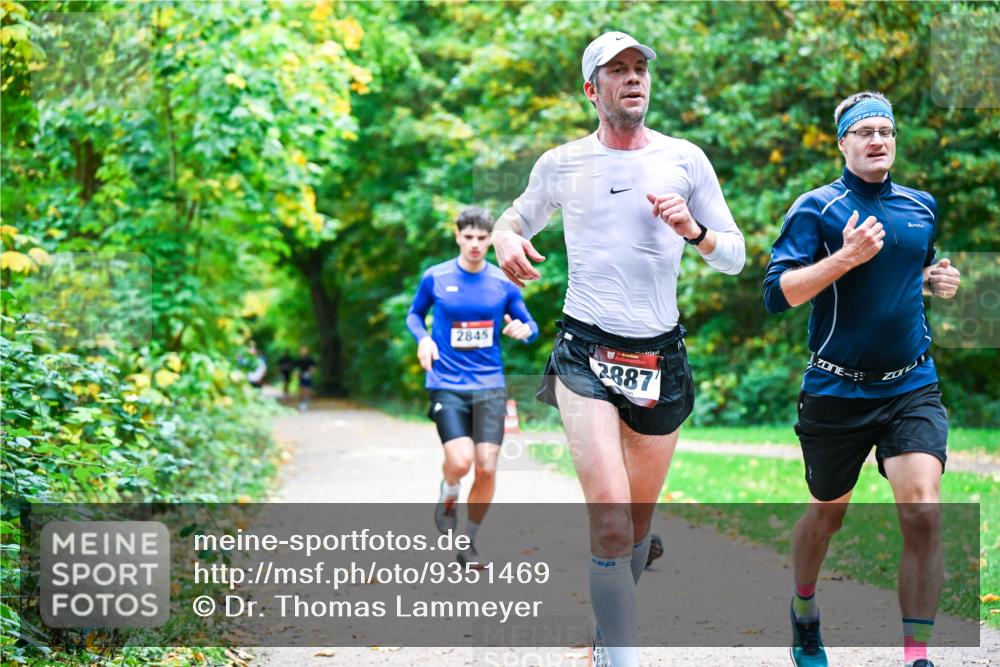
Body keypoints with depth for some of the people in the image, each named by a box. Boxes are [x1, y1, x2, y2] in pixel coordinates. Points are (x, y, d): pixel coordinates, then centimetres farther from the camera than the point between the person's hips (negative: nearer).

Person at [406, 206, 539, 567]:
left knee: (487, 468, -6)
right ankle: (448, 497, 17)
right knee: (460, 461, -20)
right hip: (447, 385, -2)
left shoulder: (504, 283, 3)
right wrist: (423, 338, -6)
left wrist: (523, 330, -12)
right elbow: (414, 314, 15)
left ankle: (469, 542, 13)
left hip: (489, 387, 2)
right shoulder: (434, 278, 0)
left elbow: (531, 326, 13)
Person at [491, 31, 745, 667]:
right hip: (586, 353, -2)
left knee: (639, 524, 11)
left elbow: (735, 258, 7)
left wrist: (693, 230, -13)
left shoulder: (685, 159, 5)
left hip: (661, 358, 2)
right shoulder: (562, 163, 3)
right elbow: (519, 216, 21)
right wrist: (505, 238, -2)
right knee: (611, 523, -19)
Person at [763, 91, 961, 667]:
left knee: (924, 511, -16)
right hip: (837, 391, -2)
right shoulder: (817, 208, -6)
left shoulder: (922, 207, 9)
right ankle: (805, 609, 44)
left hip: (912, 387, 3)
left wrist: (938, 280, 6)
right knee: (829, 510, 15)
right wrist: (846, 257, -25)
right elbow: (777, 294, -15)